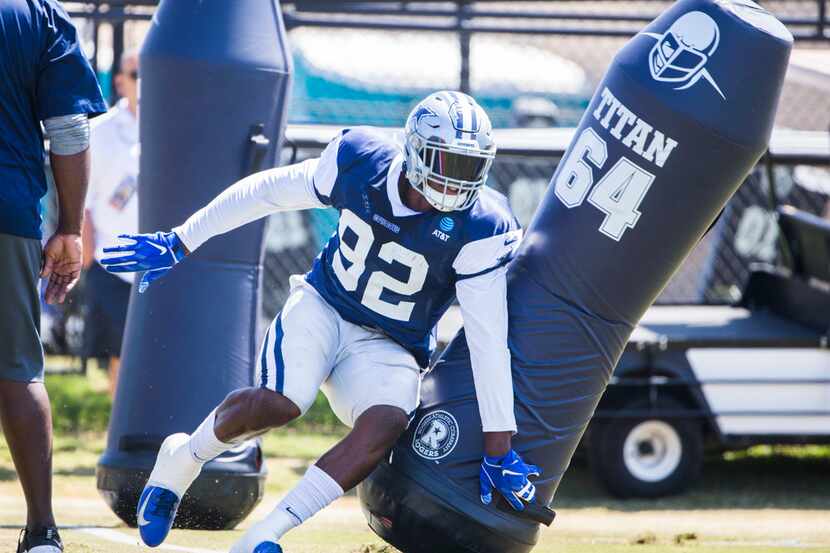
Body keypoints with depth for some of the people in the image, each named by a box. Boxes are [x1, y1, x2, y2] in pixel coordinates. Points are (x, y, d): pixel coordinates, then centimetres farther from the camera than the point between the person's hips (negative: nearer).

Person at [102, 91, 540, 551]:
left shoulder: (480, 231, -21)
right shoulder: (360, 162, -15)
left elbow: (489, 341, -20)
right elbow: (266, 191, 1)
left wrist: (498, 451, -18)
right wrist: (179, 243, 8)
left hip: (387, 350, 0)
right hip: (322, 306, 0)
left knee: (386, 424, -32)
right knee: (284, 401, -30)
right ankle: (182, 458, 0)